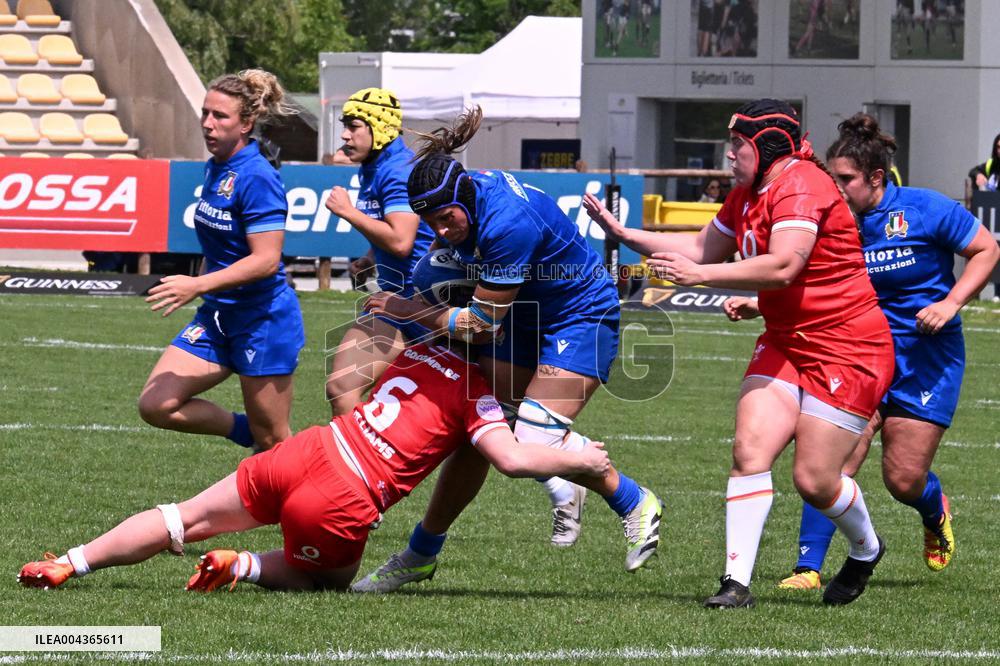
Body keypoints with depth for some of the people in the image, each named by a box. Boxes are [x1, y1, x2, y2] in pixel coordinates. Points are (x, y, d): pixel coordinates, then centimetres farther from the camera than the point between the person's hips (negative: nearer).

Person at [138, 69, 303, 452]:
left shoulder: (257, 178, -19)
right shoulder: (215, 168, 7)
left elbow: (266, 259, -25)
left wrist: (198, 285, -30)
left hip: (263, 320, -8)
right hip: (216, 317, 8)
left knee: (273, 444, 1)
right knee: (155, 405, -5)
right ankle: (246, 431, 13)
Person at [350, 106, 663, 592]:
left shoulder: (508, 223, -35)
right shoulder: (462, 207, -9)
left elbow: (484, 322, -24)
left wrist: (410, 312, -14)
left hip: (581, 318, -8)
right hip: (525, 318, 8)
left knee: (533, 442, -21)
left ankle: (636, 506, 3)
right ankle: (420, 554, 14)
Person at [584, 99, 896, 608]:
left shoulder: (800, 186, -19)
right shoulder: (747, 194, 11)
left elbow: (783, 266, -32)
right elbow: (703, 248, 22)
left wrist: (700, 275, -30)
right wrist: (623, 234, 16)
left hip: (847, 350, -9)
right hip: (785, 344, 9)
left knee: (814, 480, -6)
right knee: (750, 449, -10)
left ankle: (866, 551, 25)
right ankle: (737, 581, -11)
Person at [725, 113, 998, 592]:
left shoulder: (926, 210, -12)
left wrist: (950, 304, -14)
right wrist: (756, 306, -13)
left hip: (926, 359, -2)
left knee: (904, 480, -2)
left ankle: (935, 515, 35)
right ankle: (809, 566, -10)